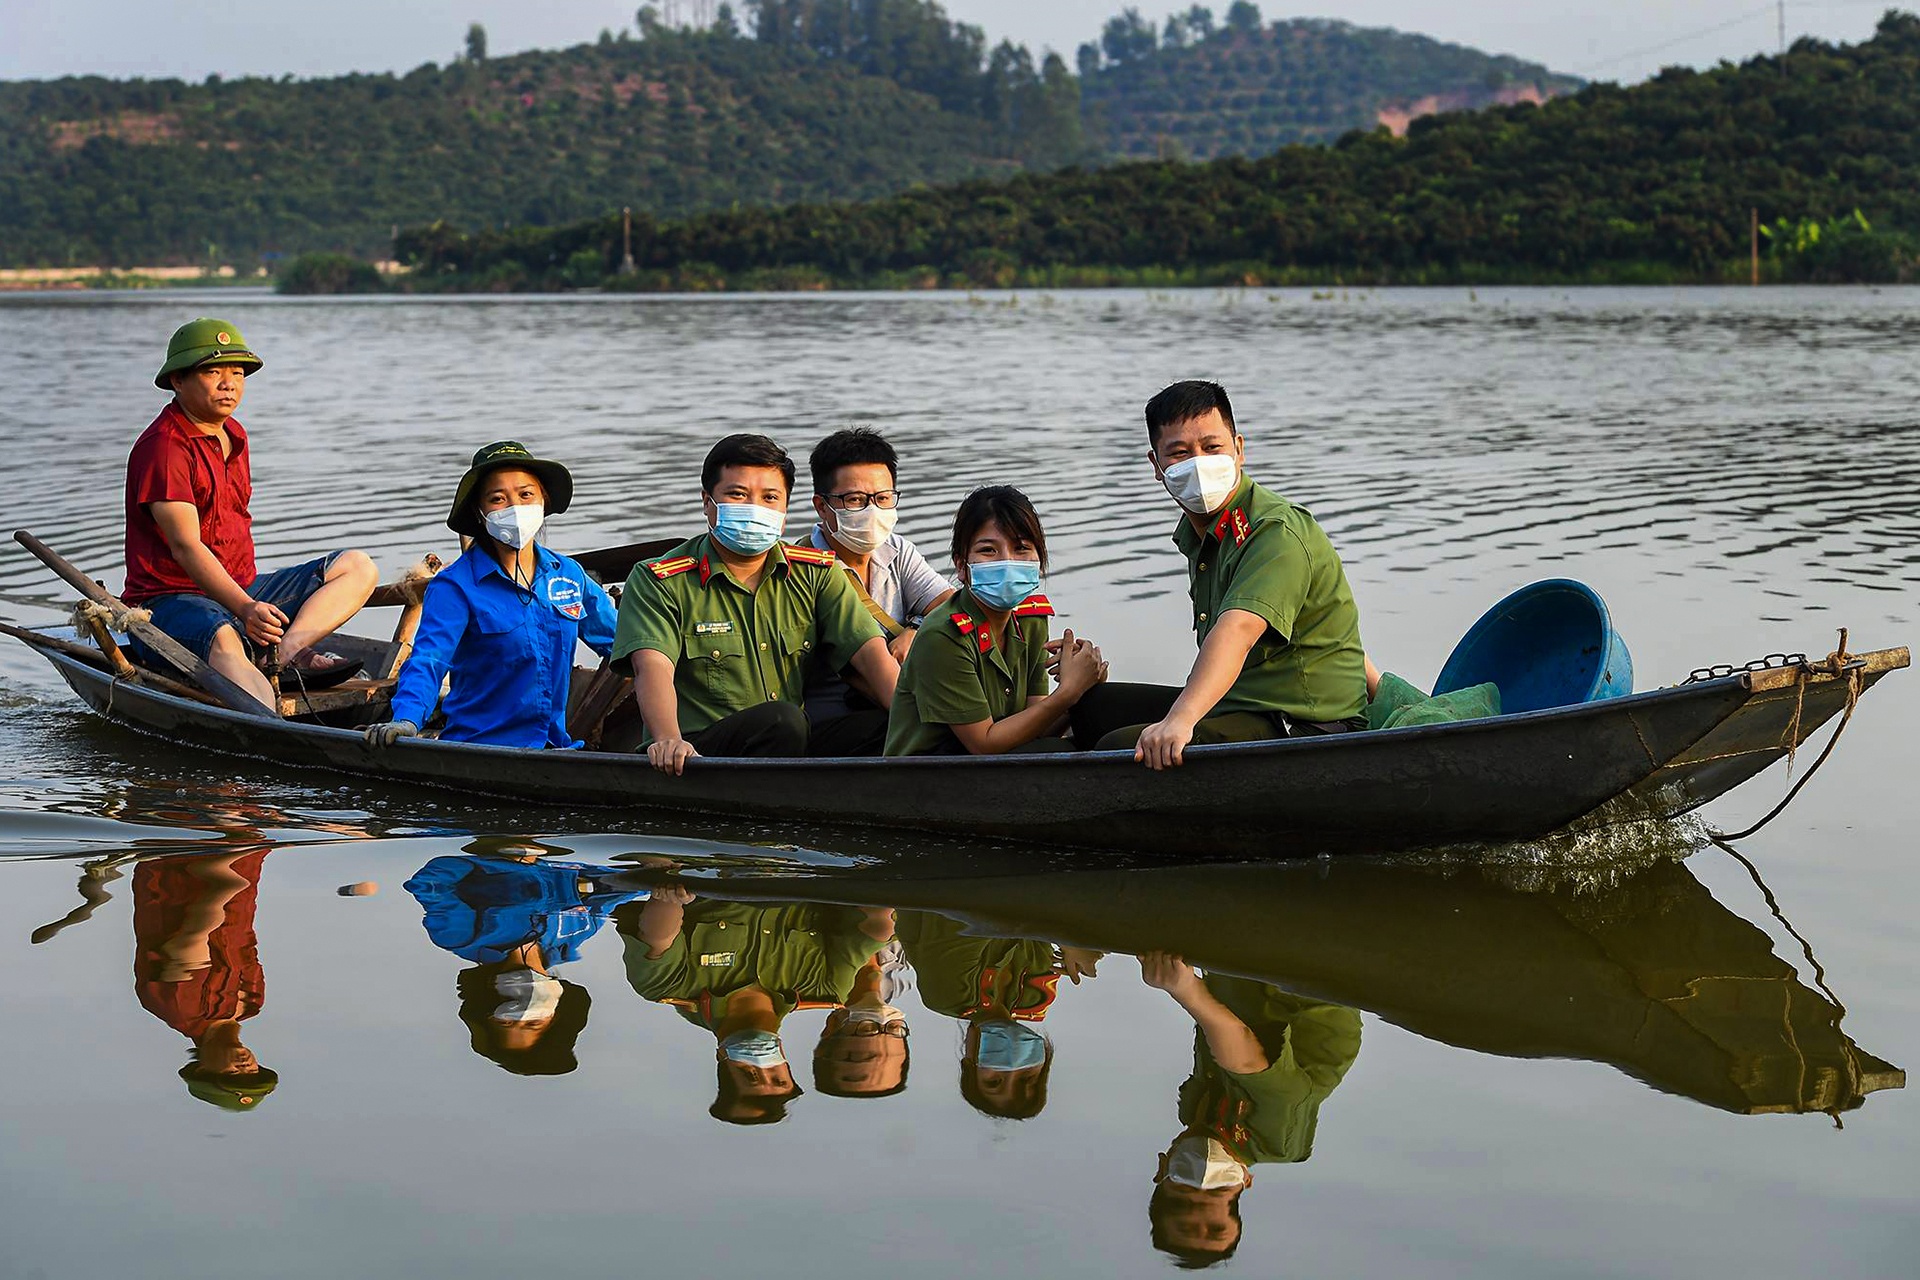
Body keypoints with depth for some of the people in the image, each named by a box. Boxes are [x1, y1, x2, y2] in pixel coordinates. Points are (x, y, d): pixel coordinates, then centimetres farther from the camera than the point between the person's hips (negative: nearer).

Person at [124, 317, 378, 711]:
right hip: (171, 599, -9)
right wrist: (245, 609, -35)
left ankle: (289, 649, -28)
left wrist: (254, 599, 13)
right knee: (223, 640, -42)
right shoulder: (162, 446, -13)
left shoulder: (234, 435, 17)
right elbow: (185, 546, -23)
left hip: (240, 590, 9)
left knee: (357, 567, -3)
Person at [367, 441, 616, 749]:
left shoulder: (569, 574, 12)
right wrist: (405, 720, -34)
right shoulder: (455, 586, -4)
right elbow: (428, 660, -16)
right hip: (479, 746, -4)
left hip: (556, 746, 5)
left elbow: (616, 638, 26)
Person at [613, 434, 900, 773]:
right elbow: (653, 665, -17)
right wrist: (669, 741, -38)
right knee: (781, 719, -33)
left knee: (883, 728, -20)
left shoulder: (816, 573, 14)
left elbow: (870, 651, 1)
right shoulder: (659, 582, 1)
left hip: (792, 749, 5)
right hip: (698, 755, -5)